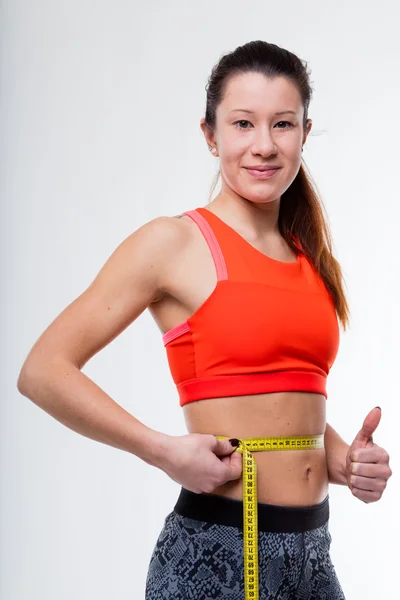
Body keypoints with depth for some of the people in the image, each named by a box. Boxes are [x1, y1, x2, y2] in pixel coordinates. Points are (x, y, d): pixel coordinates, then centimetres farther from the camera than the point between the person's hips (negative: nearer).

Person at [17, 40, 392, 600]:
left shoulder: (310, 257, 10)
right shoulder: (176, 243, -8)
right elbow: (43, 371, -12)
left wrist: (342, 459, 2)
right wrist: (167, 451, -18)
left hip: (313, 551, 6)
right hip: (217, 549, -6)